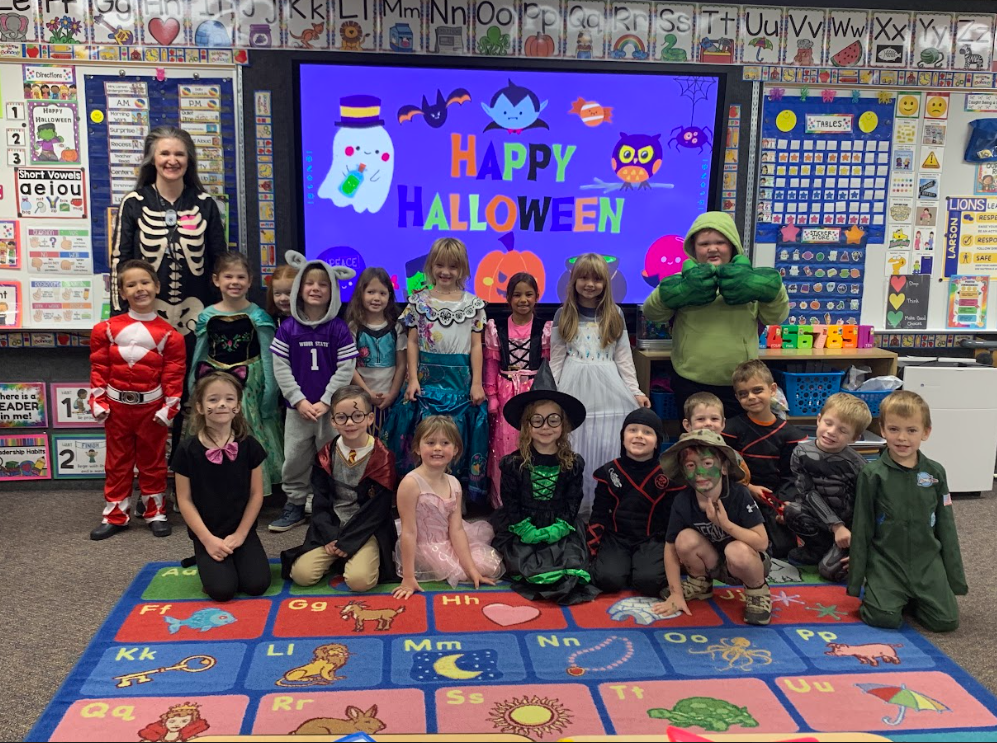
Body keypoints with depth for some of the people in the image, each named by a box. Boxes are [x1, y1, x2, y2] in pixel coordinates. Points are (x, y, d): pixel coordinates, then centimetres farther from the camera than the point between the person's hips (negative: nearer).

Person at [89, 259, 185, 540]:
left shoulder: (167, 333, -5)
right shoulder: (108, 328, -1)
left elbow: (174, 374, -5)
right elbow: (99, 367, 1)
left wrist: (169, 407, -9)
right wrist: (98, 401, -4)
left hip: (151, 406, -1)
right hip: (117, 405, 2)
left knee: (153, 461, 10)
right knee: (117, 461, 11)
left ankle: (156, 513, 22)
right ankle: (115, 515, 21)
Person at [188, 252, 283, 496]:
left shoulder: (258, 316, -3)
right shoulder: (207, 317, 3)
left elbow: (268, 357, -2)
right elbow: (198, 356, 11)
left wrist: (270, 391, -6)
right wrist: (193, 387, 11)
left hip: (249, 385, -2)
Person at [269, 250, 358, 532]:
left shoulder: (339, 329, -5)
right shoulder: (288, 328, -2)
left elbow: (346, 369, -8)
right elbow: (280, 367, -3)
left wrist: (326, 402, -13)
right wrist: (299, 401, -10)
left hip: (331, 408, -1)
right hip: (298, 407, 2)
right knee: (294, 460, 8)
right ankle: (295, 506, 23)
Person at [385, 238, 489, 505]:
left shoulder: (473, 303, 5)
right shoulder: (419, 301, 5)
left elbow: (476, 346, 3)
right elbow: (412, 342, 4)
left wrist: (477, 383, -2)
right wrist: (413, 379, -4)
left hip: (461, 380, 0)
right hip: (428, 377, 0)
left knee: (458, 436, 2)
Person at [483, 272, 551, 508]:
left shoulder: (546, 329, 2)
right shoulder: (496, 328, 3)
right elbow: (491, 365, 4)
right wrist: (491, 397, 0)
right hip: (506, 394, 1)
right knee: (504, 446, 3)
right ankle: (502, 502, 15)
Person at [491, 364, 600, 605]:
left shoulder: (573, 464, 2)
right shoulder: (513, 463, -2)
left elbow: (573, 503, 2)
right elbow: (510, 503, -2)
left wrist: (557, 529, -13)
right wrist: (527, 531, -14)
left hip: (560, 530, 1)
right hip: (523, 531, -1)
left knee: (572, 565, -20)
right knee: (529, 567, -21)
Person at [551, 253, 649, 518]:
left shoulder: (615, 314, 6)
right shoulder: (564, 315, 5)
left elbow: (624, 357, 8)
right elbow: (556, 359, 5)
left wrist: (635, 391, 2)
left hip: (607, 388, 1)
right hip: (574, 388, 0)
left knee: (606, 448, -2)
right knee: (573, 449, 0)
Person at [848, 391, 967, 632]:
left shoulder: (935, 473, 3)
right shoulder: (872, 475, -5)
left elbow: (946, 527, 9)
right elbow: (861, 529, -2)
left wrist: (956, 578, 9)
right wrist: (855, 580, -2)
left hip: (927, 562, 3)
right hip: (885, 562, -3)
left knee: (946, 620, -11)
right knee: (883, 617, -22)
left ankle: (911, 598, 19)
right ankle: (894, 595, 12)